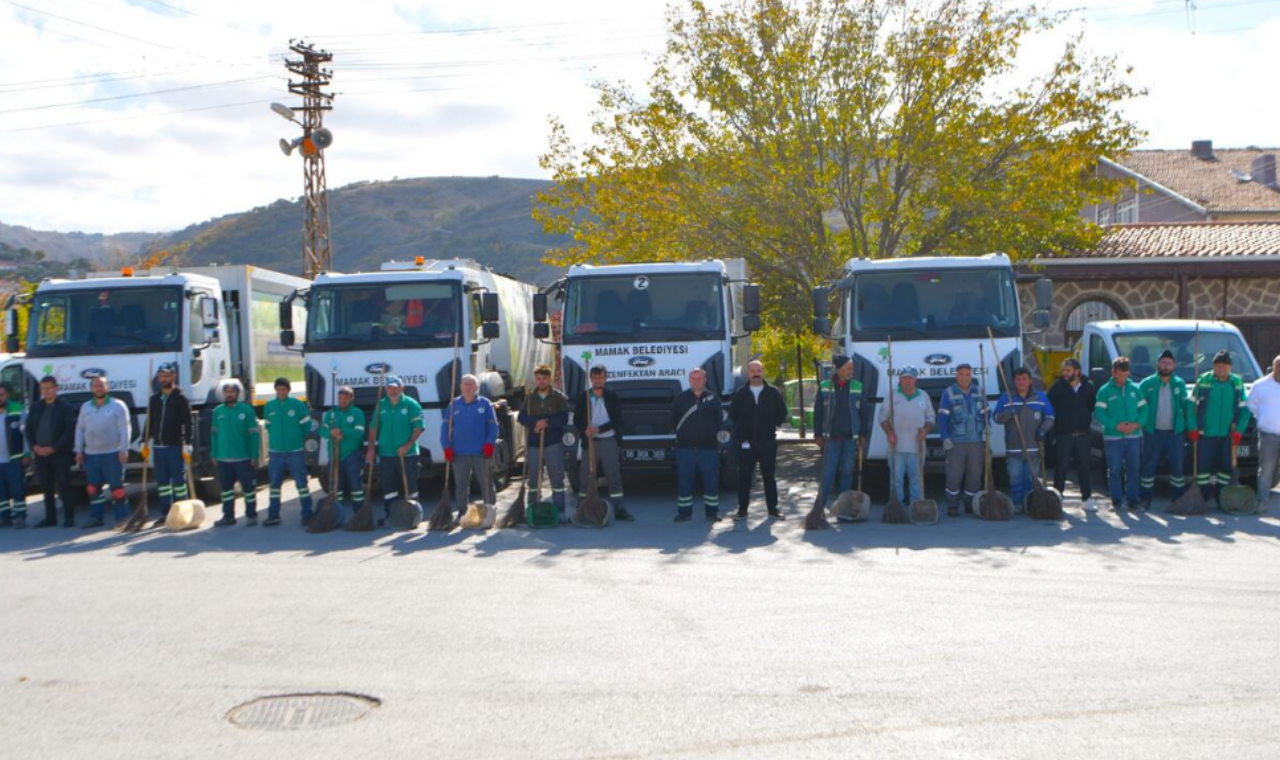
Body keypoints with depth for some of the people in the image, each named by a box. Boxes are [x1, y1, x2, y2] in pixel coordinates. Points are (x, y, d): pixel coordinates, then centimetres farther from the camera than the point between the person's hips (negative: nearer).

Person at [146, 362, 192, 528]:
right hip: (158, 446, 5)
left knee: (178, 481, -1)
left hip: (175, 446, -5)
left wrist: (187, 445, -15)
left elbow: (188, 424, -9)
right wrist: (147, 443, 11)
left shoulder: (181, 399, -4)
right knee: (162, 483, 8)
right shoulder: (154, 399, 12)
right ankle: (165, 514, 14)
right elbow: (150, 422, 16)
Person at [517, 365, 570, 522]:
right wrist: (535, 423, -16)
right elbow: (521, 417, 2)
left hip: (554, 444, -3)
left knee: (557, 478, -4)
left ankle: (560, 511, -1)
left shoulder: (559, 397, 4)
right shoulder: (529, 398, 11)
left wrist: (546, 424, -17)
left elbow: (563, 419, -6)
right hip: (533, 444, 3)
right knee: (533, 479, 6)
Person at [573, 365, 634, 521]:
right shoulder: (583, 398, 5)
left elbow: (617, 421, -3)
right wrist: (585, 430, -18)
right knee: (586, 477, 2)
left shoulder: (613, 398, 3)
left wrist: (598, 429, -16)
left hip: (609, 442, 0)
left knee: (614, 476, -1)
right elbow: (577, 420, 3)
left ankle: (619, 510, 1)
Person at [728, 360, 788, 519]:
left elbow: (782, 413, 9)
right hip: (746, 442, 0)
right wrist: (742, 428, 8)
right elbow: (732, 414, 10)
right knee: (744, 476, 2)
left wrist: (772, 426, 5)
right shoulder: (740, 394, 4)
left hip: (768, 442, 0)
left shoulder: (773, 393, 3)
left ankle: (772, 508, 12)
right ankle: (742, 509, 8)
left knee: (769, 476, 5)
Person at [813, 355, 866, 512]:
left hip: (850, 438, 2)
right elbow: (818, 412, 2)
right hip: (831, 438, -2)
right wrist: (818, 434, -1)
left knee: (847, 473, 7)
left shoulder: (857, 387, 2)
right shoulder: (824, 387, -1)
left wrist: (863, 434, 2)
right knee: (828, 473, -4)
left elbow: (863, 413, 6)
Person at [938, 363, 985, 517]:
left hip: (977, 441, 4)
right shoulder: (949, 393, -2)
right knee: (954, 475, -6)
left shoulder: (979, 392, 10)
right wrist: (945, 438, -11)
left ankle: (970, 504, 17)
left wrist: (985, 434, 4)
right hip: (956, 442, -4)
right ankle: (952, 506, 2)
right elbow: (942, 418, -5)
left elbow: (985, 415, 14)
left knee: (975, 474, 6)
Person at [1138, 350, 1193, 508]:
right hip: (1153, 432, -2)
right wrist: (1140, 424, -5)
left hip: (1175, 432, 2)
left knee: (1177, 465, 6)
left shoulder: (1179, 384, 7)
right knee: (1148, 466, -1)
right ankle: (1145, 498, 6)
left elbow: (1187, 405, 10)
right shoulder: (1147, 383, 1)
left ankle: (1179, 498, 14)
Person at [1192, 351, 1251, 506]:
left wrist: (1239, 430, -1)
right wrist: (1193, 428, -6)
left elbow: (1244, 409, 8)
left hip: (1227, 435, 2)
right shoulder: (1203, 381, -3)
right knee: (1204, 466, -3)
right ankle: (1203, 498, 3)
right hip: (1206, 434, -2)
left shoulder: (1237, 383, 5)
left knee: (1226, 467, 5)